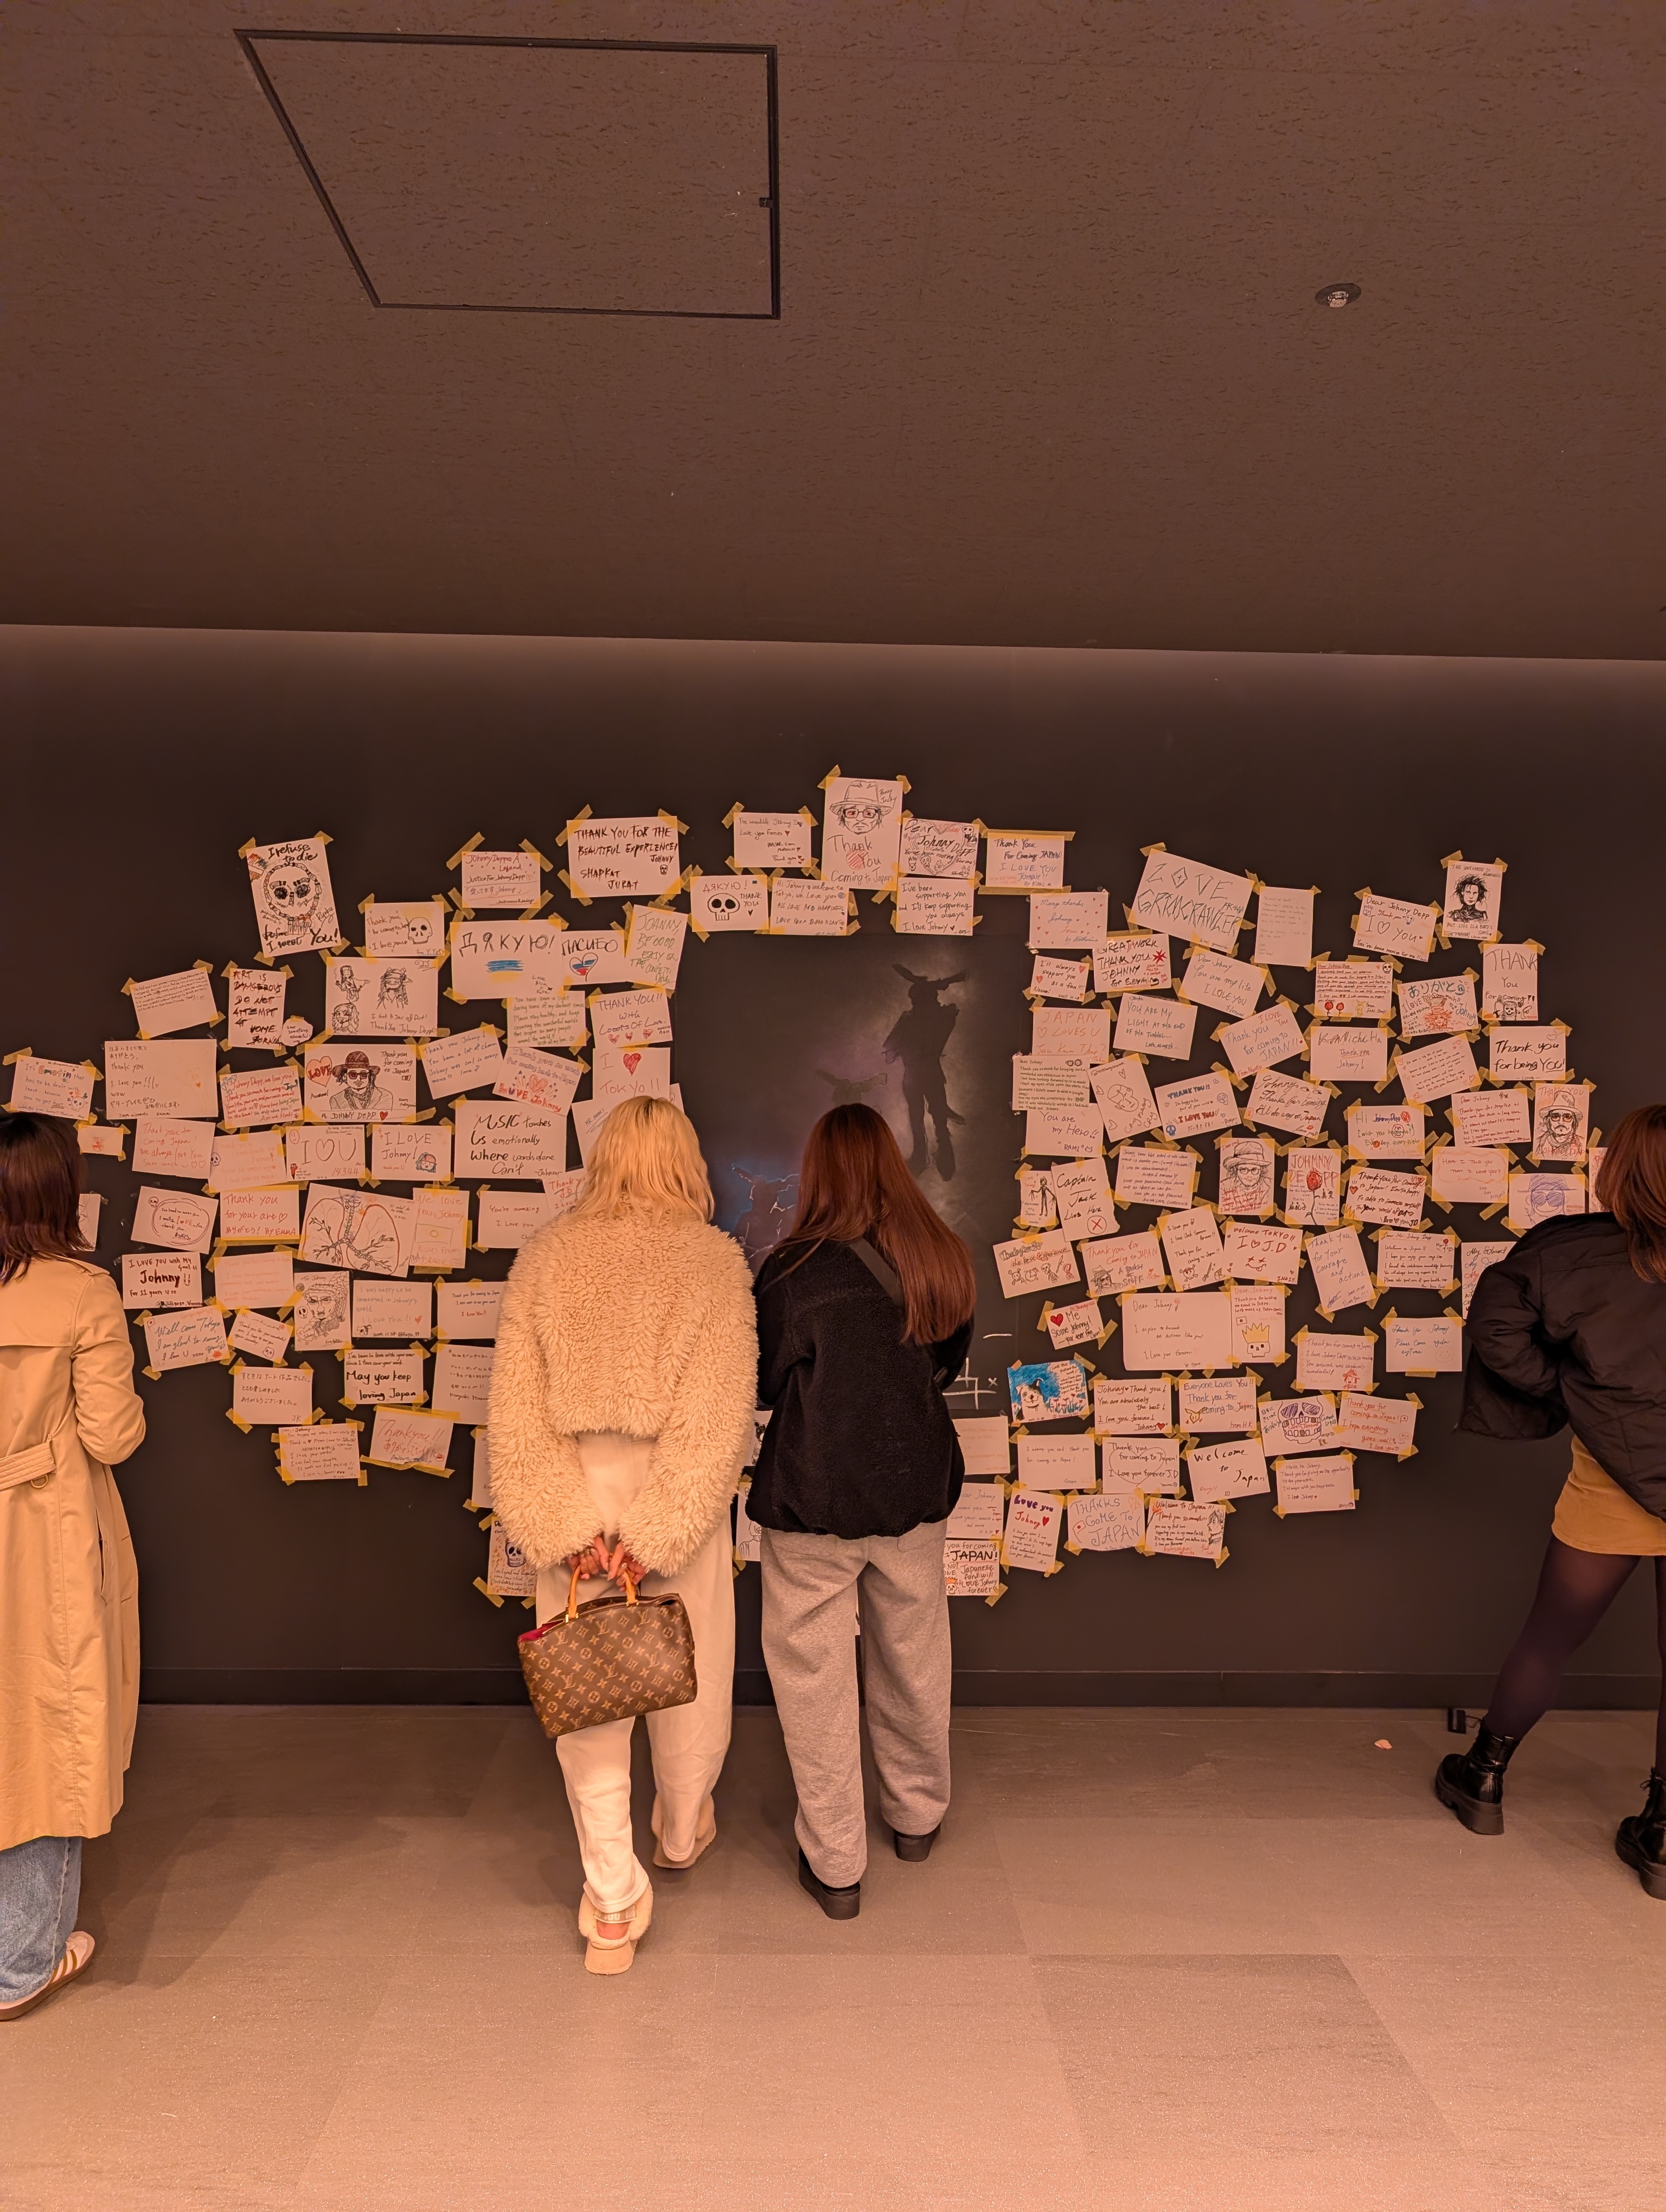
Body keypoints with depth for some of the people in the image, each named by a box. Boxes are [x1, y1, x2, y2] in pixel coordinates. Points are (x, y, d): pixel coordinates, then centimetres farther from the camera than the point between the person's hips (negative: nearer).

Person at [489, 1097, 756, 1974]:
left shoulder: (545, 1257, -3)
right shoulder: (713, 1261, -10)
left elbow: (515, 1407, -7)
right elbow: (716, 1416, -16)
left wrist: (565, 1527, -8)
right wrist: (653, 1535, -14)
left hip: (577, 1505, 1)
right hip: (680, 1508, -1)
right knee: (688, 1678, 21)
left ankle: (612, 1902, 21)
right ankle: (682, 1831, 45)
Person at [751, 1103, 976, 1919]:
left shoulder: (795, 1271, -18)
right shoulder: (941, 1259, -5)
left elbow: (765, 1384, -7)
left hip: (813, 1499, -4)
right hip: (915, 1488, 5)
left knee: (815, 1675, 11)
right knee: (913, 1659, 22)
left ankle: (835, 1865, 22)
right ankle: (917, 1815, 42)